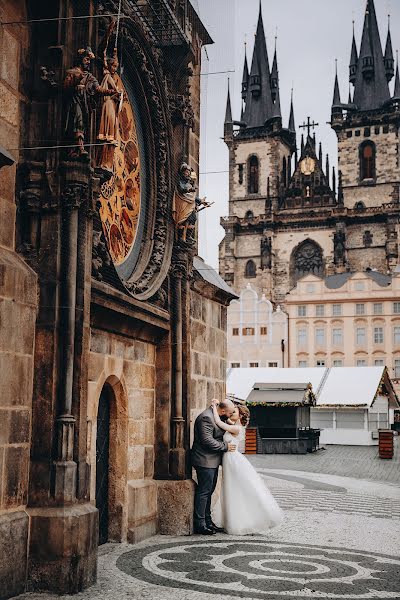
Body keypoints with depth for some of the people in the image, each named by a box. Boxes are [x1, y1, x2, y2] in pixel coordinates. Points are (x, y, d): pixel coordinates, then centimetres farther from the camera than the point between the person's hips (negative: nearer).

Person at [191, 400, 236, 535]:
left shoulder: (216, 416, 12)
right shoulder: (206, 417, -19)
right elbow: (207, 440, -25)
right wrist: (225, 446, -16)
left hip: (213, 461, 10)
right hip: (205, 461, -10)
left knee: (209, 492, 14)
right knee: (203, 492, -4)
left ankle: (208, 522, 22)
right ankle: (199, 525, 2)